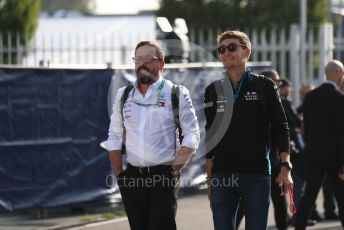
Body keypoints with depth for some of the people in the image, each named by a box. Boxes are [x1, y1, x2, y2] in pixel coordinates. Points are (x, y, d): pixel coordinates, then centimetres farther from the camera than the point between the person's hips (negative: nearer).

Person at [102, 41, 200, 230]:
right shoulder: (123, 96, 14)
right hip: (133, 178, 4)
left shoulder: (176, 94, 2)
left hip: (164, 178, -4)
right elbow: (114, 138, 15)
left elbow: (192, 135, -1)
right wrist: (119, 175, 7)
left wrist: (174, 170, -9)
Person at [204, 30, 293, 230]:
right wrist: (209, 178, 10)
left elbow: (281, 128, 2)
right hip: (222, 176, 2)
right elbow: (210, 136, 13)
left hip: (257, 175, -2)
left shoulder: (265, 87, 2)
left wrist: (286, 166, -8)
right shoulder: (213, 91, 9)